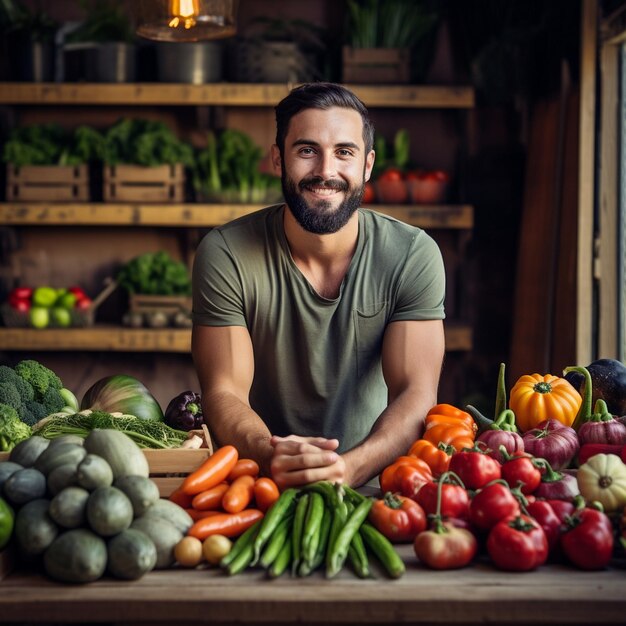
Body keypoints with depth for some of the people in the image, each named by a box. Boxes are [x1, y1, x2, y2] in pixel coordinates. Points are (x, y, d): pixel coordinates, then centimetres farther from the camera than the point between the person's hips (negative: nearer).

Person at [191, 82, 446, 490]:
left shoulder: (413, 255, -6)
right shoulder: (225, 255, -7)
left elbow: (415, 393, -12)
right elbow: (224, 392, -10)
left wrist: (350, 468, -31)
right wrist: (270, 455, -32)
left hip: (372, 483, 1)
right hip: (259, 487, -1)